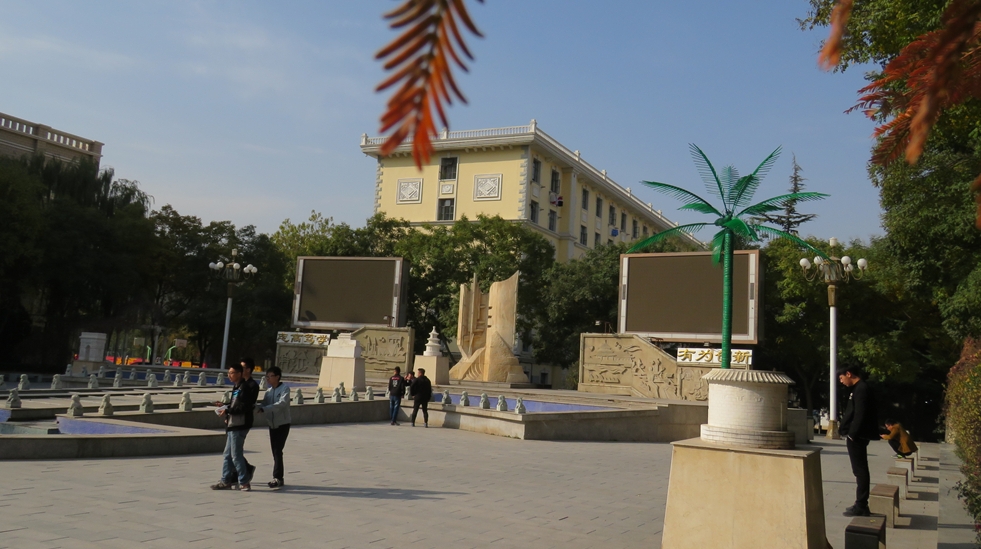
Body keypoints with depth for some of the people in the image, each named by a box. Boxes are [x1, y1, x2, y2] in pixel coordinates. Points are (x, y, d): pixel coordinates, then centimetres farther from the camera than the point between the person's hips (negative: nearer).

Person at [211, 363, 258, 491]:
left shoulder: (244, 389, -15)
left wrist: (227, 410, -19)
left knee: (236, 455, -5)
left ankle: (244, 482, 3)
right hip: (233, 425, 10)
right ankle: (226, 481, 20)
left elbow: (244, 407, -23)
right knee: (228, 455, 13)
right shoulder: (237, 388, 16)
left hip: (239, 426, -10)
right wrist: (225, 406, 12)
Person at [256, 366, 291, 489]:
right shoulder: (269, 391, 9)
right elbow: (263, 405, 3)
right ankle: (278, 478, 16)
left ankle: (277, 478, -7)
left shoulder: (285, 388, -10)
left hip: (283, 424, -6)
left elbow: (282, 403, -25)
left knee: (277, 451, -11)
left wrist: (264, 409, -32)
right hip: (272, 425, 6)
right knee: (275, 452, 8)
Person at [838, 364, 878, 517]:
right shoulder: (859, 388, 15)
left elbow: (860, 414, -22)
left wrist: (852, 434, -19)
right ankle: (861, 504, 20)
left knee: (860, 470, -6)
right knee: (860, 470, 13)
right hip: (857, 436, 10)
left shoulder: (861, 389, -15)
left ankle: (861, 506, -1)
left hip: (857, 436, -10)